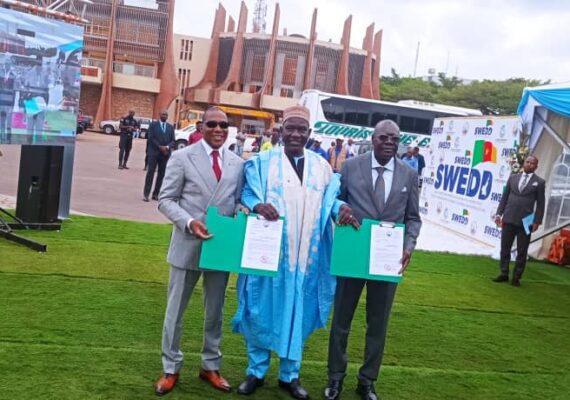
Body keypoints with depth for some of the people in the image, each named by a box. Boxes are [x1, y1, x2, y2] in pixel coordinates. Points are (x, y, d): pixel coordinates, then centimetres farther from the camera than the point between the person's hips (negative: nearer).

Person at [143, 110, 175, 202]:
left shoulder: (170, 127, 13)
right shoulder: (153, 124, 4)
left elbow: (173, 141, 7)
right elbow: (151, 138, -5)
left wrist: (167, 147, -13)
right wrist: (160, 147, -14)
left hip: (165, 153, 3)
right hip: (154, 152, -3)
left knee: (161, 174, 3)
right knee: (150, 172, -6)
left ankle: (156, 194, 8)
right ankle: (146, 194, -4)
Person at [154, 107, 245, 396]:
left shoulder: (237, 163, 6)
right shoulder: (182, 157, -4)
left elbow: (237, 200, 9)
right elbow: (166, 200, -6)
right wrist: (189, 222, -21)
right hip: (188, 244, -3)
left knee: (215, 310, 15)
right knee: (176, 309, 10)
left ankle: (210, 366, 32)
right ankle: (171, 368, 27)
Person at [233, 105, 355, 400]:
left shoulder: (321, 166, 8)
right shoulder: (262, 162, 0)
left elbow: (330, 197, 9)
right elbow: (246, 193, -4)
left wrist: (341, 207, -14)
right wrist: (257, 205, -26)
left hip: (304, 255, 3)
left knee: (297, 313, 10)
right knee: (262, 310, 6)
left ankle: (289, 375, 25)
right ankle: (256, 371, 23)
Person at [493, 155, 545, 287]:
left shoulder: (539, 182, 3)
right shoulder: (513, 178, 10)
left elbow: (540, 204, 0)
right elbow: (504, 197, 11)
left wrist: (537, 221, -6)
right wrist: (499, 213, 4)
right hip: (509, 219, 2)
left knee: (522, 252, 3)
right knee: (505, 249, 6)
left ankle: (516, 277, 12)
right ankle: (504, 274, 17)